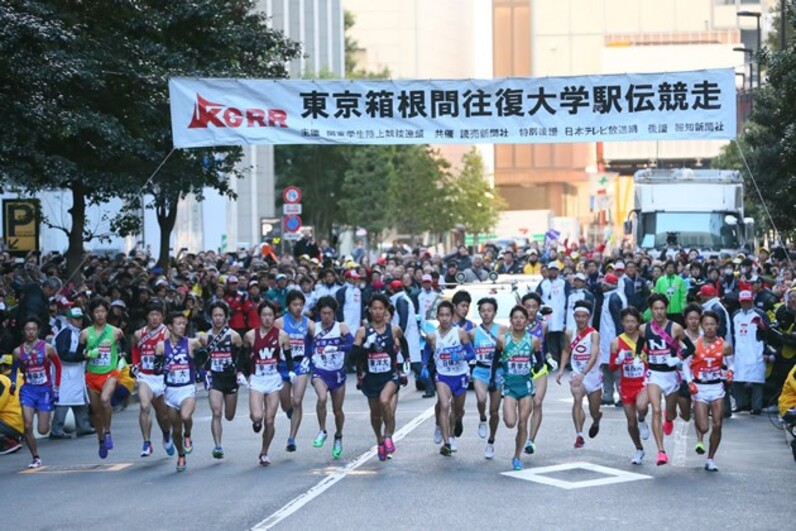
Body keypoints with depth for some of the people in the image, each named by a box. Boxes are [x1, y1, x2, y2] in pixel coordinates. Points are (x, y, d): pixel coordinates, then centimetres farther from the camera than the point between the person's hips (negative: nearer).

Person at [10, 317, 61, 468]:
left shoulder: (47, 348, -6)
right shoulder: (18, 351, 0)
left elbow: (58, 366, 5)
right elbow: (14, 369, 14)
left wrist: (56, 388, 3)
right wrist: (13, 382, -4)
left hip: (45, 390, -2)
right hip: (28, 389, 2)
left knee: (43, 430, -2)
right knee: (28, 426, -13)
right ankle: (36, 458, 3)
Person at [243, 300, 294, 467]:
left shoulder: (282, 336, -2)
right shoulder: (250, 336, -3)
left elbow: (288, 357, 5)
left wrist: (291, 371, -10)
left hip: (274, 379, 1)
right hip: (256, 379, -1)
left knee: (269, 421, 2)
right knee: (257, 416, -20)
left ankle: (264, 453, 21)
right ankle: (256, 421, 18)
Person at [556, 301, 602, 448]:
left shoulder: (594, 334, -15)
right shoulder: (571, 334, 0)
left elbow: (594, 356, -27)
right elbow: (566, 351, 18)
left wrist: (583, 374, -40)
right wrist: (561, 369, 6)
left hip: (593, 375, -2)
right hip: (576, 374, 2)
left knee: (594, 412, 11)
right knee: (577, 399, -27)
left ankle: (596, 421, 50)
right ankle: (579, 435, -28)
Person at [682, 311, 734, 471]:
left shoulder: (724, 346, -2)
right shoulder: (694, 345, -6)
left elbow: (730, 363, 10)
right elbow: (685, 363, 2)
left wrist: (729, 372, -11)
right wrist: (689, 381, -10)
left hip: (717, 387, 2)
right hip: (700, 388, -2)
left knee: (717, 426, -2)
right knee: (704, 427, -9)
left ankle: (711, 459, 12)